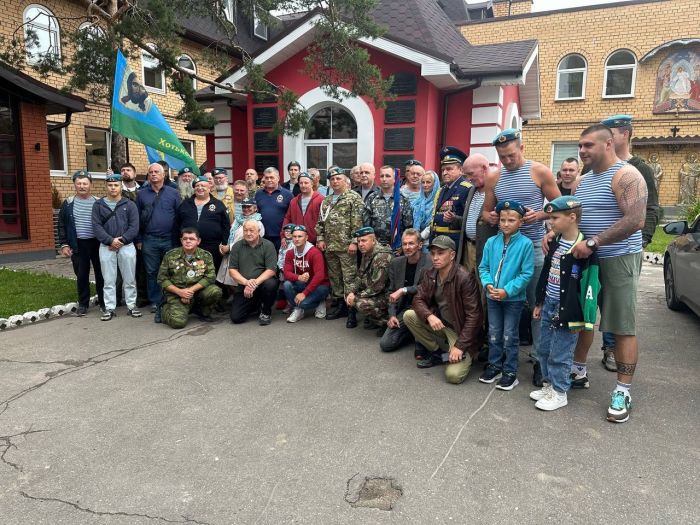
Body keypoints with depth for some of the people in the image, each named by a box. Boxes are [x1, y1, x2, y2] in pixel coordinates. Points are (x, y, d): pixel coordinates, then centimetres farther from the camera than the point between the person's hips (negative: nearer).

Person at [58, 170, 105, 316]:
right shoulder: (68, 203, 4)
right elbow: (62, 226, 6)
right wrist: (64, 244, -1)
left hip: (97, 243, -1)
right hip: (78, 245, 1)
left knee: (101, 274, 6)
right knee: (81, 275, 8)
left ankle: (103, 302, 19)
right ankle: (83, 304, 19)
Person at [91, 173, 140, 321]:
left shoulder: (129, 204, 3)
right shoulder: (98, 205, 6)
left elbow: (134, 227, -4)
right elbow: (96, 226, -2)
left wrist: (121, 240, -14)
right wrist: (110, 240, -15)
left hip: (127, 246, 0)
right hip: (106, 247, 1)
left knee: (129, 279, 5)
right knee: (109, 280, 5)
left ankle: (131, 306, 16)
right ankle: (109, 309, 12)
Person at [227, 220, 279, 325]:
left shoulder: (268, 245, -5)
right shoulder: (237, 246, 4)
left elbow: (271, 270, -12)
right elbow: (232, 270, -1)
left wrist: (255, 283, -24)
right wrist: (246, 282, -20)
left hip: (262, 282, -2)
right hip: (242, 287, 3)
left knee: (270, 284, -37)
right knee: (235, 318, -10)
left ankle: (266, 312, -6)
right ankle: (255, 305, 25)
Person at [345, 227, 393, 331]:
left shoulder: (381, 257, -24)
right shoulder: (366, 254, 6)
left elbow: (376, 287, -26)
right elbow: (360, 277, 14)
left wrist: (356, 297, -17)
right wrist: (352, 293, -2)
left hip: (386, 295, -10)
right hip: (372, 292, 10)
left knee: (361, 304, -29)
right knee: (349, 297, 11)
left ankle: (386, 321, -7)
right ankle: (374, 318, 15)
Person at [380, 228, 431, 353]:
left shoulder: (430, 262, -12)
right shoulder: (396, 263, 4)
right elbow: (391, 291, 9)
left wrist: (403, 290, -26)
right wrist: (392, 315, -1)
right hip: (404, 309, 5)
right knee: (385, 344, -8)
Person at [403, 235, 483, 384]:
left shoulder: (465, 278, -23)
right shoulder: (430, 275, -2)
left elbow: (473, 316, -22)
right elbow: (418, 299, -2)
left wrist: (460, 346, -25)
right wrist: (429, 316, -25)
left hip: (461, 329, -6)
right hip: (439, 323, 6)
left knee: (453, 375, -23)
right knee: (409, 315, -15)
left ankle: (467, 355, 13)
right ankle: (435, 353, 3)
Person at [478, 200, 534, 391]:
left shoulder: (525, 244, -13)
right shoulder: (491, 242, -2)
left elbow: (527, 274, -13)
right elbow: (483, 267, 4)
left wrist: (507, 290, -19)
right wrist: (488, 284, -14)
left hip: (514, 298, -4)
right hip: (492, 296, 4)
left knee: (510, 336, 7)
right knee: (494, 333, 15)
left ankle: (510, 371, 21)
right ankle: (494, 365, 31)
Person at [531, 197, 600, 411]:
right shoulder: (554, 242, 8)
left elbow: (589, 284, -18)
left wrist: (579, 317, -18)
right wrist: (540, 302, 17)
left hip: (566, 309, -8)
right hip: (549, 305, 8)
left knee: (560, 353, 2)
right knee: (545, 349, 17)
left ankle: (559, 393, 17)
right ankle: (549, 384, 33)